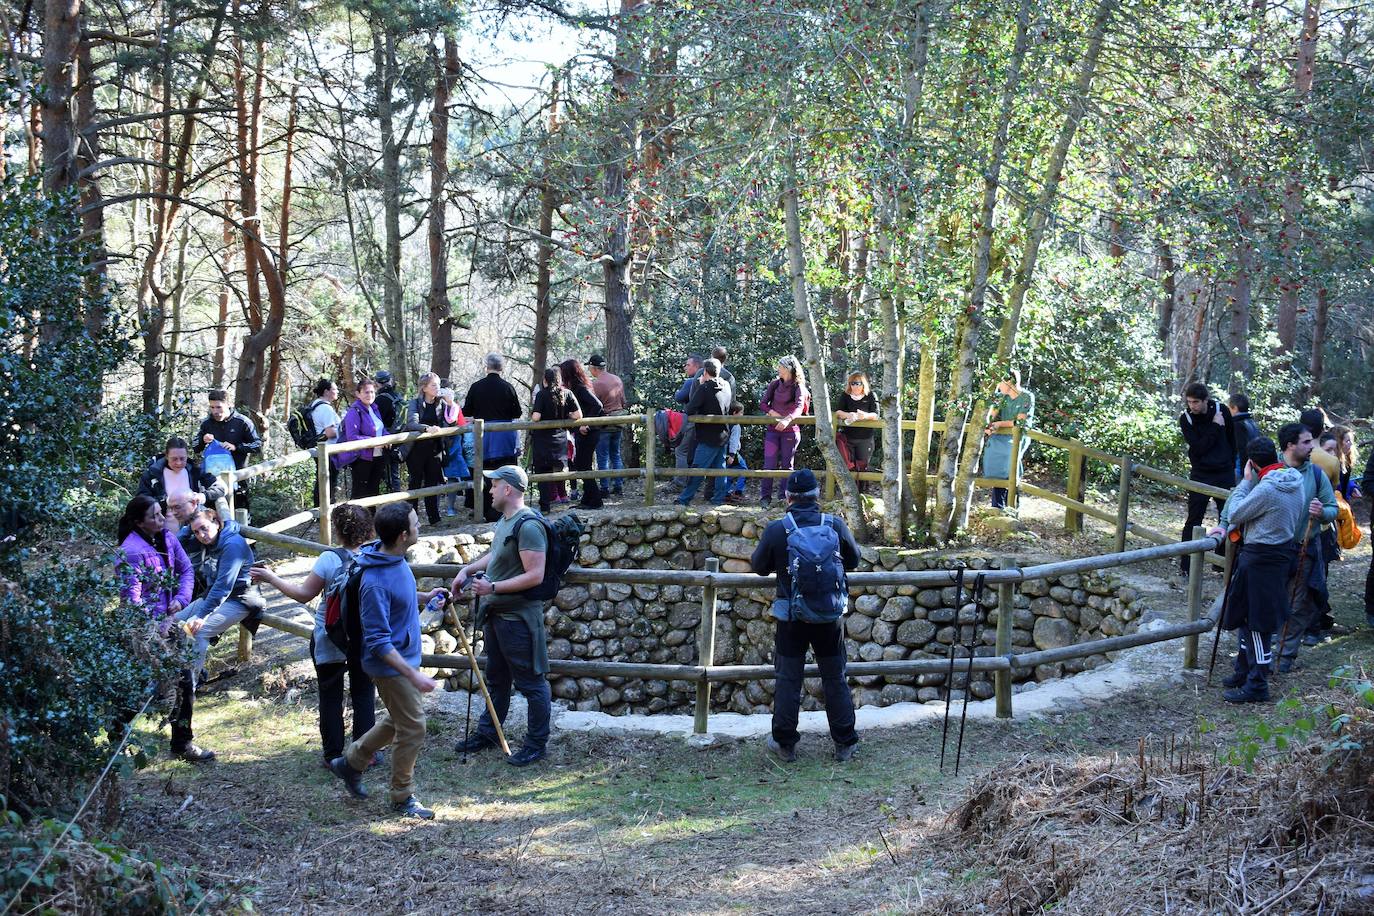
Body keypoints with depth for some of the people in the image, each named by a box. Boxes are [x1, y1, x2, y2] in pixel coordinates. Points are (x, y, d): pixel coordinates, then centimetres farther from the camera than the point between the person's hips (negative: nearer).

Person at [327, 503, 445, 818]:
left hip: (406, 657, 9)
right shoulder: (375, 583, -32)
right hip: (391, 665, -9)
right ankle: (403, 798, 18)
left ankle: (351, 762, 40)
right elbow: (378, 642, -29)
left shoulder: (396, 559, -3)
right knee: (413, 728, 1)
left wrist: (424, 597, 7)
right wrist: (414, 675, -30)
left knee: (398, 719, 23)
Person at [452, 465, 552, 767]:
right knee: (496, 678, 21)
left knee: (531, 682, 1)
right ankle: (487, 733, 33)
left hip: (518, 617, -10)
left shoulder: (528, 526, -21)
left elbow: (535, 575, -25)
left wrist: (493, 587, -24)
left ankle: (537, 743, 10)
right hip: (496, 614, 10)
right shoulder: (504, 521, 10)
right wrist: (468, 569, 14)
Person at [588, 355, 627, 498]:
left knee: (603, 457, 0)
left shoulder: (595, 384, -15)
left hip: (603, 423, -7)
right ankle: (619, 485, 13)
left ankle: (605, 488, 0)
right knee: (616, 455, 14)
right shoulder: (617, 379, 8)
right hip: (618, 421, 7)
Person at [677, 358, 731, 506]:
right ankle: (719, 498, 13)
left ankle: (685, 499, -3)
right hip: (724, 434, 7)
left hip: (709, 437, -7)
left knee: (698, 468, -5)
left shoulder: (704, 388, -16)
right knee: (719, 467, 11)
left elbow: (690, 410, -20)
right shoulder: (726, 387, 6)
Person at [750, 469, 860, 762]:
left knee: (788, 680, 11)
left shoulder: (776, 530, -13)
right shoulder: (836, 525, -9)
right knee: (835, 678, 13)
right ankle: (845, 744, 20)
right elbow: (853, 559, 8)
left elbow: (759, 566, 2)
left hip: (791, 618, -1)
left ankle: (784, 744, 18)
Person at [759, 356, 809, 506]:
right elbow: (762, 404, 5)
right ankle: (766, 496, -3)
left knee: (786, 464, 5)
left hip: (790, 431, -3)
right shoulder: (775, 384, 5)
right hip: (773, 429, 3)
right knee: (769, 463, -5)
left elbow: (799, 408, -24)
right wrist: (774, 413, -14)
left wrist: (787, 420, -42)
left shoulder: (798, 387, -8)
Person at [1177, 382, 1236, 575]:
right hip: (1201, 476, -2)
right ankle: (1186, 566, 1)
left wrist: (1231, 465, 10)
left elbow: (1232, 440, 10)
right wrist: (1215, 427, -19)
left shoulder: (1221, 411, -3)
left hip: (1225, 474, 2)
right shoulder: (1185, 418, -9)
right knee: (1193, 520, -2)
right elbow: (1198, 448, -18)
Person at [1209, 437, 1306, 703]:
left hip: (1261, 560, -9)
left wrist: (1247, 480, -7)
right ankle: (1244, 672, 31)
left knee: (1257, 624, -1)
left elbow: (1234, 514, -12)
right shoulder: (1295, 481, 5)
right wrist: (1227, 528, 10)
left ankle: (1257, 686, 5)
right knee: (1247, 618, 20)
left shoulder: (1267, 489, -24)